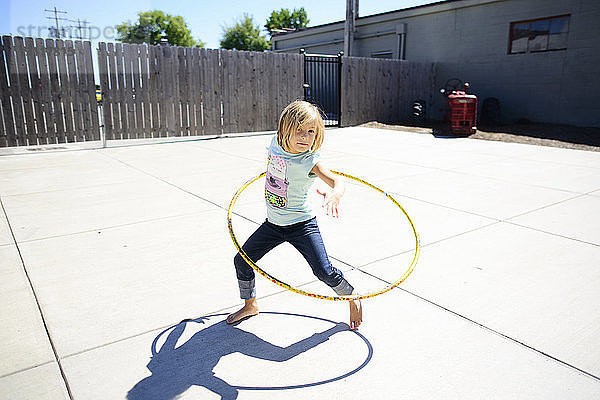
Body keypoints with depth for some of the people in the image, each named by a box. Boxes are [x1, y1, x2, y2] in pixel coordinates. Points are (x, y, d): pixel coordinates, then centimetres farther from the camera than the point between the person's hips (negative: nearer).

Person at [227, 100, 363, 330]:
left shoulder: (310, 162, -23)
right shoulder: (276, 143, -6)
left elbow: (337, 181, -38)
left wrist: (334, 194, -58)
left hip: (301, 225, -6)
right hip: (273, 224, 6)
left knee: (324, 272, -14)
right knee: (241, 260, 7)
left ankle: (353, 299, 19)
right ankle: (250, 305, 33)